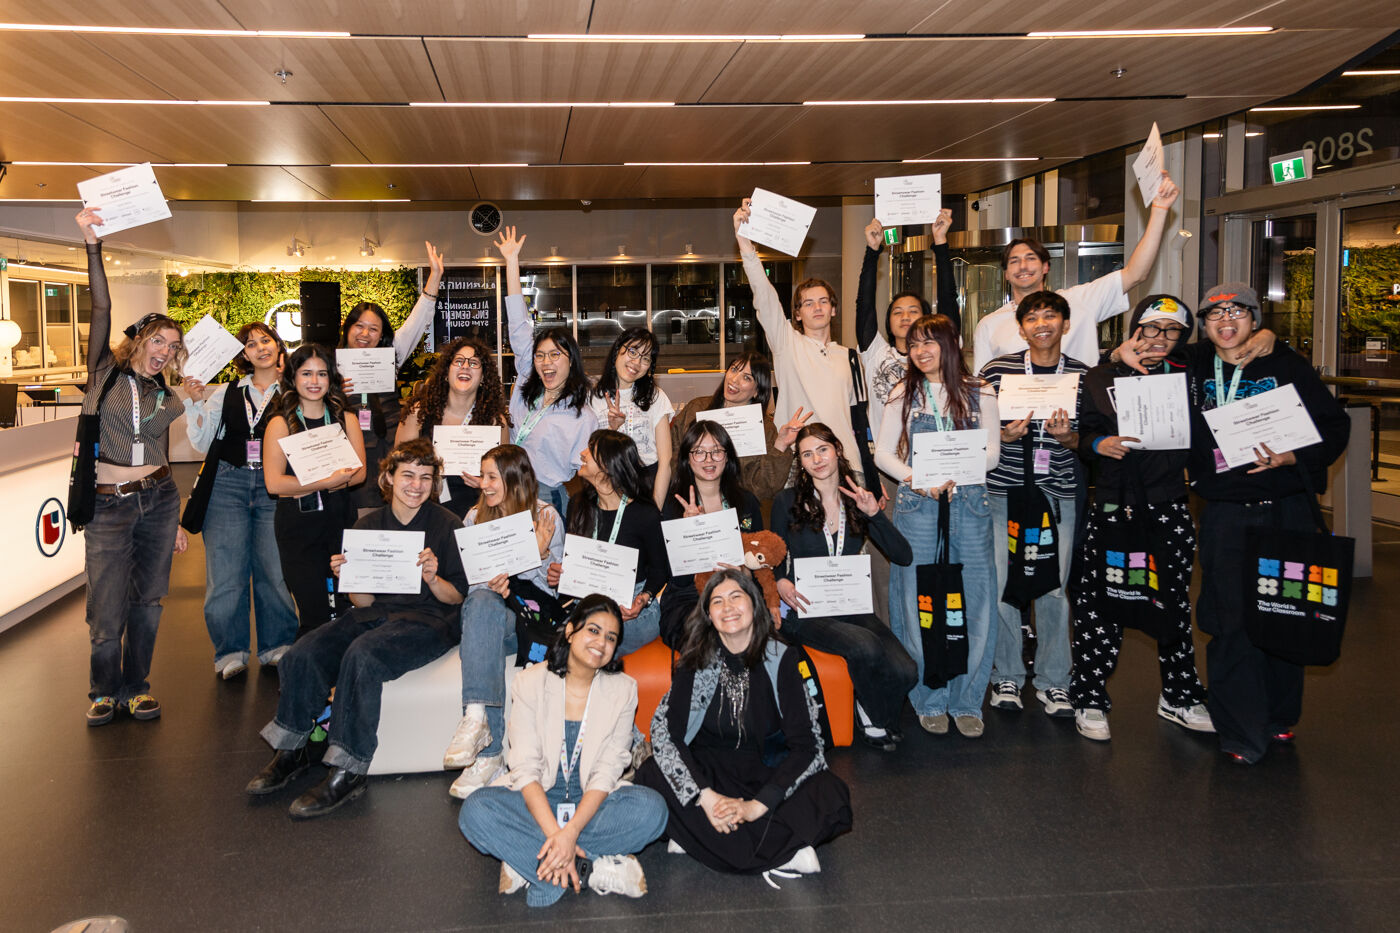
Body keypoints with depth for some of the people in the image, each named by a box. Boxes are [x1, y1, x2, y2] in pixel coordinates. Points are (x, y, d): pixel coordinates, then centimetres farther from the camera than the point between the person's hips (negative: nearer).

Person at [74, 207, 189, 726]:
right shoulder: (106, 372, 0)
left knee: (147, 602, 8)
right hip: (109, 506, -4)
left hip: (157, 501, 4)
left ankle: (136, 687, 24)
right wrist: (93, 247, -25)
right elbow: (101, 309, -13)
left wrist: (176, 520, 17)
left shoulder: (165, 396, 10)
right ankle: (104, 691, 19)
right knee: (107, 612, -3)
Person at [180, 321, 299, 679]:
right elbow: (202, 442, 10)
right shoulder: (228, 393, 11)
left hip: (274, 488, -1)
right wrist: (196, 402, -1)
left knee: (275, 569, -1)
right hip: (228, 485, 1)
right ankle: (231, 651, 11)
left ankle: (277, 645, 14)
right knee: (225, 571, 0)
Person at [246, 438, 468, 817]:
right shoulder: (369, 525, 9)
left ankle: (348, 771, -26)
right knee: (303, 655, -19)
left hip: (428, 620, -5)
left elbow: (456, 598, -1)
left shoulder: (448, 526, -2)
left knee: (362, 656, -33)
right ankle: (292, 751, 1)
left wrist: (433, 578, -21)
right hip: (374, 613, 5)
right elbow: (364, 602, 7)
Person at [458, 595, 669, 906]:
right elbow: (525, 768, -14)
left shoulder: (623, 689, -4)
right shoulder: (530, 683, -7)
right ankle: (597, 866, -27)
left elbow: (606, 772, -10)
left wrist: (570, 832, -26)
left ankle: (527, 860, -23)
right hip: (537, 800, -1)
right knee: (475, 811, -29)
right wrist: (554, 833, -28)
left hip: (591, 802, 1)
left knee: (652, 808, -28)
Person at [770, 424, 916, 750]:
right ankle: (875, 721, -3)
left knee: (904, 671, -22)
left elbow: (904, 556, 0)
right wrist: (781, 582, -13)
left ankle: (878, 714, 11)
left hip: (852, 606, 3)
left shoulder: (857, 502, 9)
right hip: (804, 609, -3)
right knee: (865, 646, -32)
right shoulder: (787, 501, 2)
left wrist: (874, 514, -11)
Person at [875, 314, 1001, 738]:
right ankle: (930, 700, 12)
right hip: (916, 503, 0)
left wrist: (952, 475, -13)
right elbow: (883, 452, 5)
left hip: (968, 501, 0)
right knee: (919, 600, 0)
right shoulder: (902, 395, 10)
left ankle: (966, 700, 11)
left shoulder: (979, 393, 8)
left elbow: (991, 450, 3)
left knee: (974, 598, -1)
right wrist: (915, 478, -12)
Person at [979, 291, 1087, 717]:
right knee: (1002, 584, 3)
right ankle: (1006, 676, 19)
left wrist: (1066, 436, -12)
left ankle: (1053, 681, 18)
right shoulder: (997, 371, 1)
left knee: (1054, 587, 4)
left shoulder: (1083, 376, 5)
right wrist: (1004, 435, -14)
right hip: (1004, 490, -1)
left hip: (1059, 494, 1)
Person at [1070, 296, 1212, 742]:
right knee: (1100, 602, -3)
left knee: (1175, 600, 11)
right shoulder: (1101, 378, 4)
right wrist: (1099, 444, -15)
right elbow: (1083, 434, 4)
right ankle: (1089, 699, 10)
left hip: (1169, 507, 2)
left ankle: (1179, 697, 27)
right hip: (1113, 507, -2)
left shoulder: (1188, 379, 7)